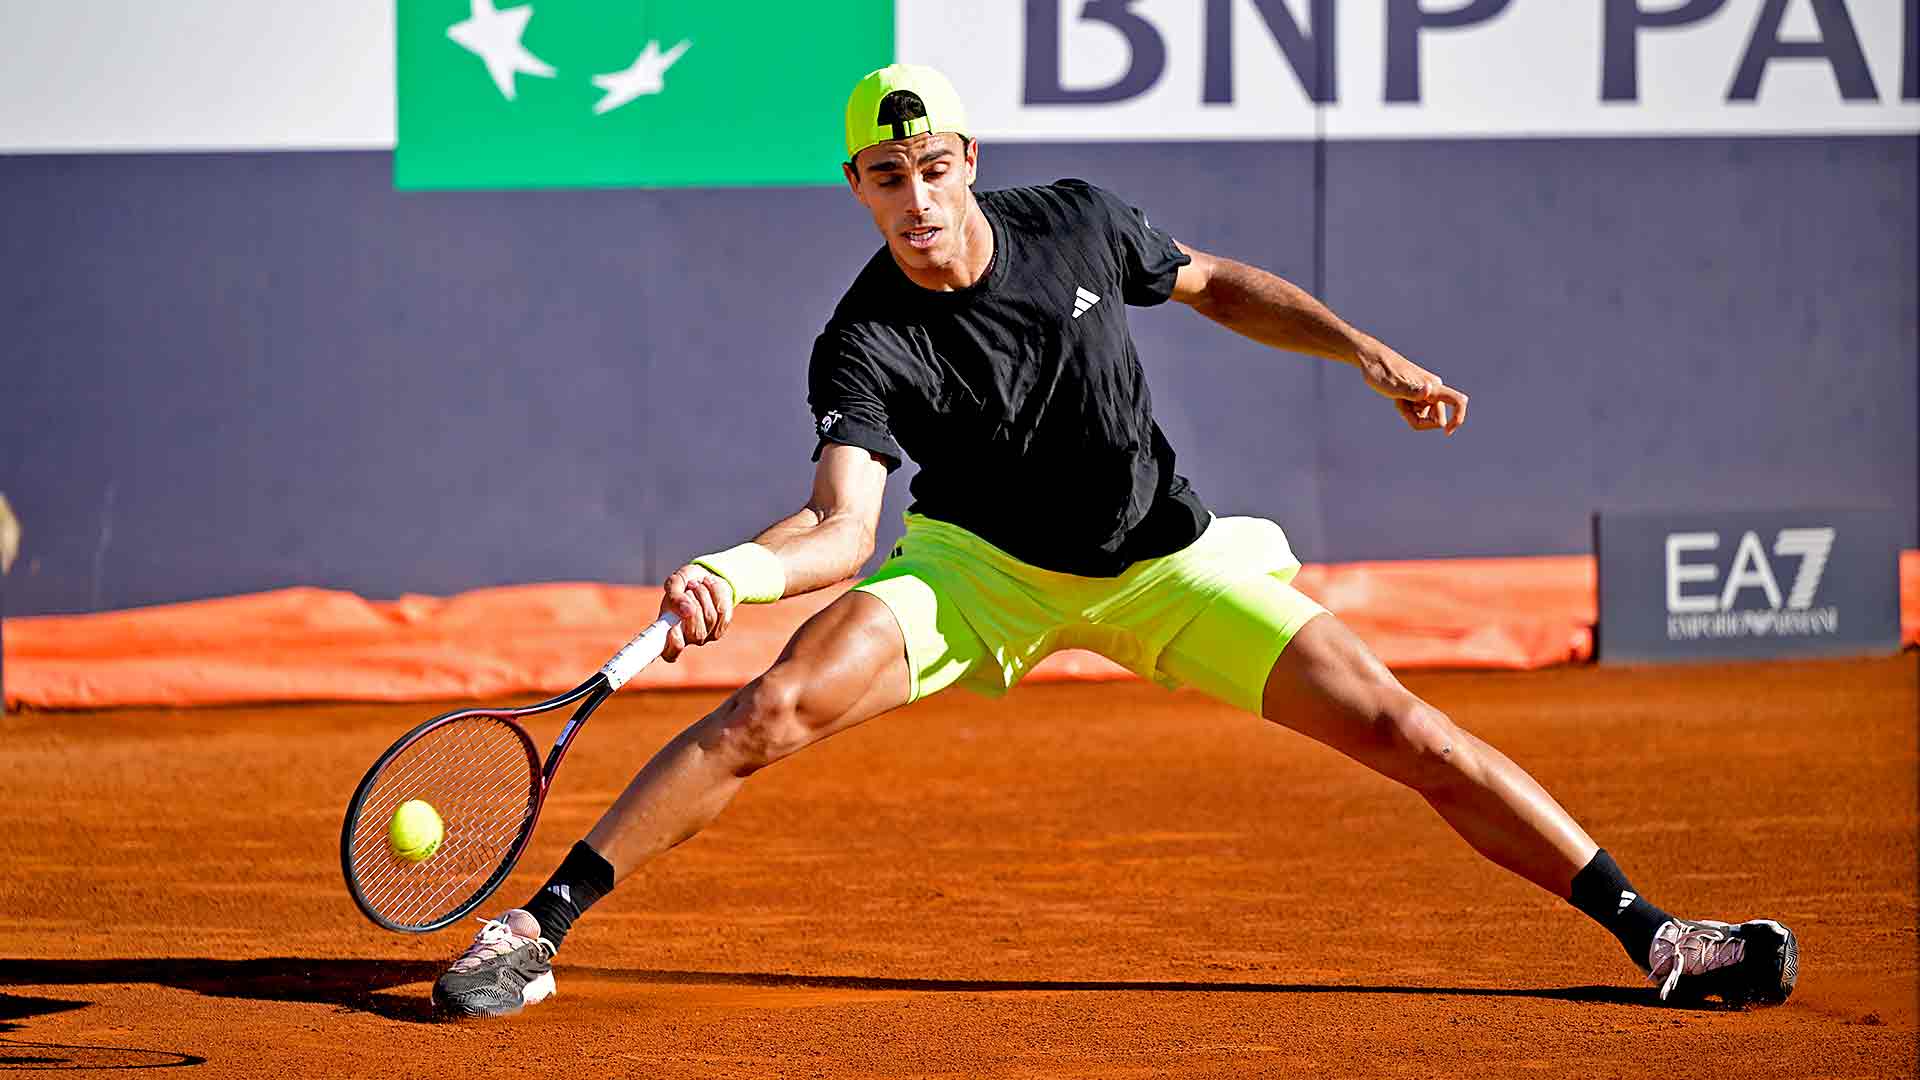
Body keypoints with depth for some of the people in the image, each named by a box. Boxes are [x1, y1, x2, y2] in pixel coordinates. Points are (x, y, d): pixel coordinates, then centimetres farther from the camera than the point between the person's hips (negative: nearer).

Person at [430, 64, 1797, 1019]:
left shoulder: (1078, 226, -14)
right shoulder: (867, 345, -22)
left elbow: (1214, 283, 6)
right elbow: (844, 523, -36)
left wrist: (1368, 352, -3)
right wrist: (747, 570, -57)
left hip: (1160, 557, 2)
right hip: (981, 562, -2)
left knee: (1396, 725, -10)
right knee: (774, 709, -24)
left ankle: (1651, 931, -2)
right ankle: (537, 929, -16)